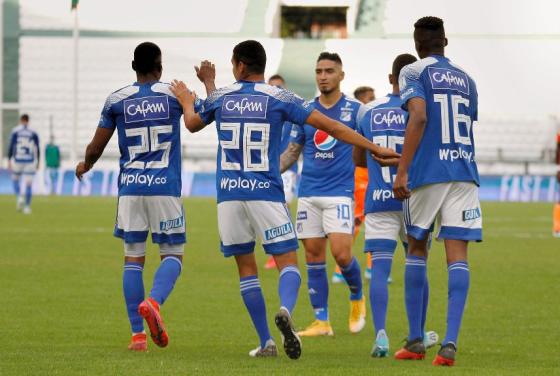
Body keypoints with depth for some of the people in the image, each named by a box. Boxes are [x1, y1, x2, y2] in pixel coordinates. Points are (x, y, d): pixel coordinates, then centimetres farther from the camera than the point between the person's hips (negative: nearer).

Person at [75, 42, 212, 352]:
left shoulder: (117, 100, 4)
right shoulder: (174, 94, 0)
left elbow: (96, 148, 8)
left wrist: (85, 166, 29)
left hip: (129, 188, 1)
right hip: (165, 187, -1)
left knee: (133, 259, 6)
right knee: (172, 254, 7)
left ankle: (138, 334, 1)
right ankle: (154, 301, -24)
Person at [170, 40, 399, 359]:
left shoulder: (220, 98, 6)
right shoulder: (279, 98, 0)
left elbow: (192, 124, 27)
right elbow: (330, 126, -4)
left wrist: (186, 102, 50)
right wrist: (375, 149, -1)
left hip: (229, 194, 2)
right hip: (266, 192, -2)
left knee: (246, 268, 11)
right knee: (288, 263, -1)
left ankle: (266, 343, 8)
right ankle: (285, 310, -34)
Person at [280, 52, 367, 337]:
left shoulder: (354, 110, 0)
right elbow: (292, 151, 16)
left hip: (340, 193, -4)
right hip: (308, 193, 4)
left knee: (341, 253, -14)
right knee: (313, 256, 2)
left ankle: (357, 298, 15)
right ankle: (321, 321, 8)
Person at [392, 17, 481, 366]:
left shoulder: (414, 73, 1)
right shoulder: (467, 80, 18)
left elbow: (419, 117, -14)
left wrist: (402, 171, -14)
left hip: (426, 171, -3)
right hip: (464, 173, 3)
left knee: (417, 250, 12)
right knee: (458, 255, -3)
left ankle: (416, 340, 13)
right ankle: (451, 341, -16)